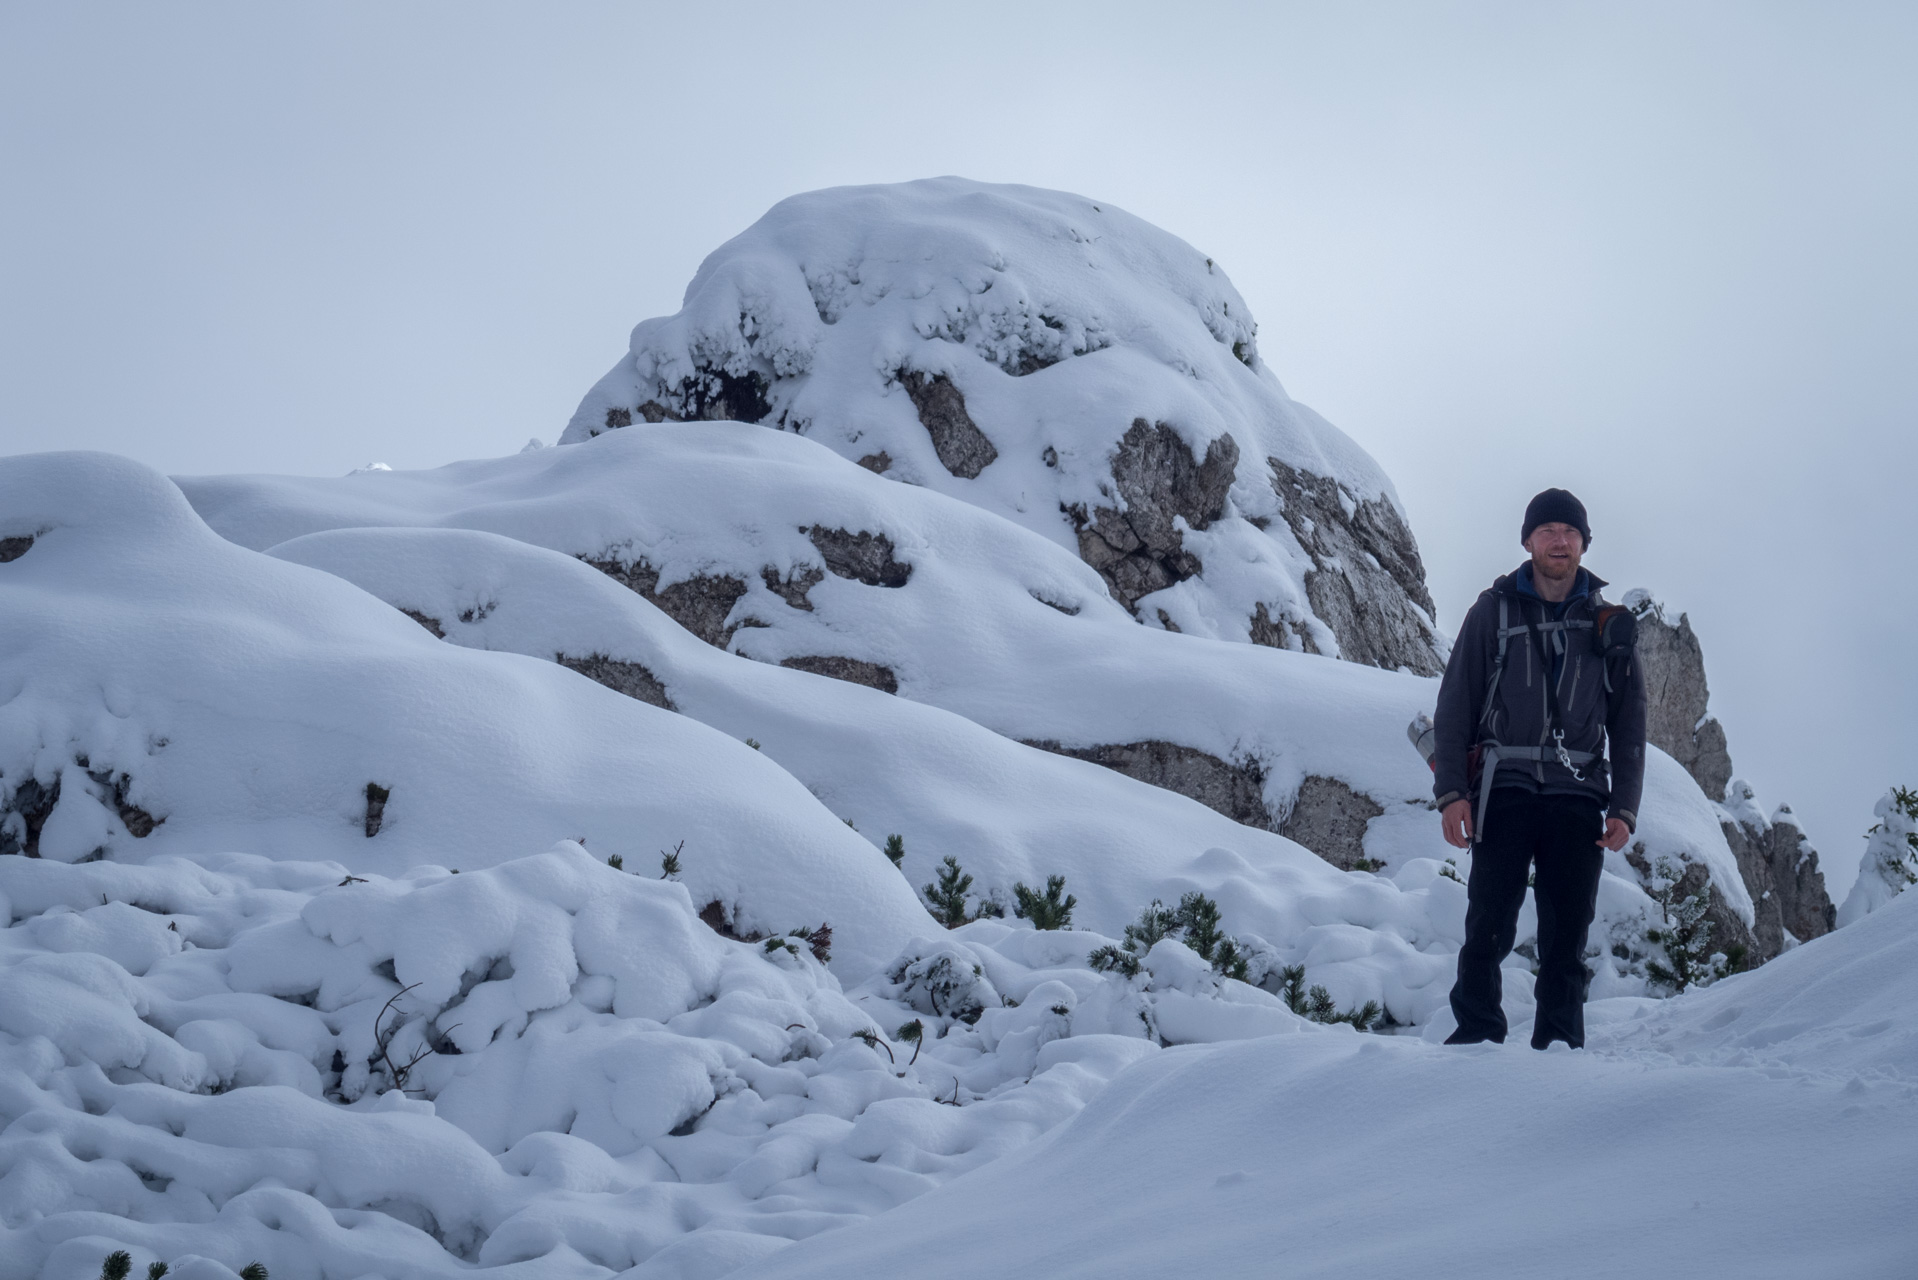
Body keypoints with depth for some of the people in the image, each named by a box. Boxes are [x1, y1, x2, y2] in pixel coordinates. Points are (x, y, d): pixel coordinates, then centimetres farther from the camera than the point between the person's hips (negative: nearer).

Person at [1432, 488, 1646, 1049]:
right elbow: (1454, 706, 6)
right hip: (1504, 790, -1)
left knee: (1567, 938, 1)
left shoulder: (1608, 625, 13)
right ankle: (1477, 1033, -2)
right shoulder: (1495, 611, 9)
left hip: (1578, 797, 2)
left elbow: (1629, 727, 14)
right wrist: (1451, 791, -5)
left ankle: (1560, 1044, 5)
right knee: (1489, 926, -9)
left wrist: (1623, 808, 3)